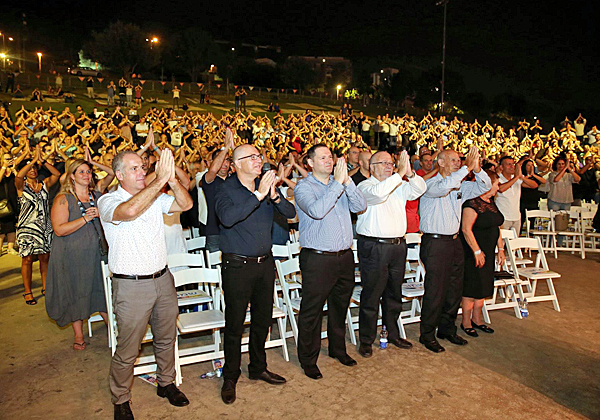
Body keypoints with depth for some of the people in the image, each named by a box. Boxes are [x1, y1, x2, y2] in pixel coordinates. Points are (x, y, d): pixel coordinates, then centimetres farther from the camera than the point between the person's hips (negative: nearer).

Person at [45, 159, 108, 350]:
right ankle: (78, 335, 21)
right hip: (72, 254, -3)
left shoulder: (97, 196, 8)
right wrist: (85, 218, -20)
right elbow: (59, 229, -15)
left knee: (101, 290, 7)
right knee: (76, 292, 7)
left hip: (97, 252, 3)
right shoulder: (63, 199, -6)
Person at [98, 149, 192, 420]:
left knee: (166, 339, 19)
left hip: (162, 279, 5)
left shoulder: (155, 198, 8)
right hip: (131, 286, -5)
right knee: (127, 351, 5)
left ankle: (166, 383, 40)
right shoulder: (108, 201, -9)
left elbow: (186, 204, -5)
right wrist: (159, 180, -29)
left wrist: (172, 179, -22)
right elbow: (129, 210, -32)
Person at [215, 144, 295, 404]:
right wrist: (258, 195, -29)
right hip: (237, 266, -5)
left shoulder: (266, 185, 6)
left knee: (263, 319, 16)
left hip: (265, 263, 5)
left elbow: (290, 213, 1)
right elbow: (227, 217, -29)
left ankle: (258, 368, 35)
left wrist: (275, 196, -18)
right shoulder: (227, 189, -10)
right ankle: (230, 377, 23)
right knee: (235, 324, 5)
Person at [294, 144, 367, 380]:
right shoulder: (304, 187, -6)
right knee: (312, 311, 4)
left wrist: (347, 181, -14)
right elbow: (316, 210, -25)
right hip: (318, 259, -5)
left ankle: (338, 349, 39)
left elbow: (360, 206, -2)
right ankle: (308, 360, 21)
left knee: (340, 306, 19)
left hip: (344, 256, 6)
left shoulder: (341, 184, 11)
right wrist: (337, 183, -21)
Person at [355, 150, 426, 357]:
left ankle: (393, 334, 32)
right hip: (374, 247, -6)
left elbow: (420, 188, 3)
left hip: (398, 246, 7)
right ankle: (366, 340, 13)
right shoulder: (365, 186, -5)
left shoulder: (399, 186, 15)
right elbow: (377, 193, -27)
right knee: (371, 295, 0)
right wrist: (399, 174, -25)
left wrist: (410, 173, -14)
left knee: (394, 294, 17)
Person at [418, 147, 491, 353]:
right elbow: (442, 188, -29)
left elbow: (484, 187, 11)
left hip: (454, 241, 8)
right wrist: (467, 168, -25)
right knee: (435, 291, -3)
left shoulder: (460, 185, 14)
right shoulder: (429, 184, -8)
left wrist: (477, 169, -7)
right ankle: (427, 335, 11)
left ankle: (447, 329, 31)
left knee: (454, 289, 14)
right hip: (435, 242, -7)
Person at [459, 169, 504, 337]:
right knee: (471, 288, 0)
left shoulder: (491, 202, 13)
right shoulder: (473, 203, -17)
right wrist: (477, 251, -21)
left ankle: (476, 319, 28)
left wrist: (500, 249, 17)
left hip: (488, 253, 9)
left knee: (483, 287, 15)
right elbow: (466, 229, -21)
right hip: (474, 253, -9)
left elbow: (496, 228, 20)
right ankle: (466, 322, 13)